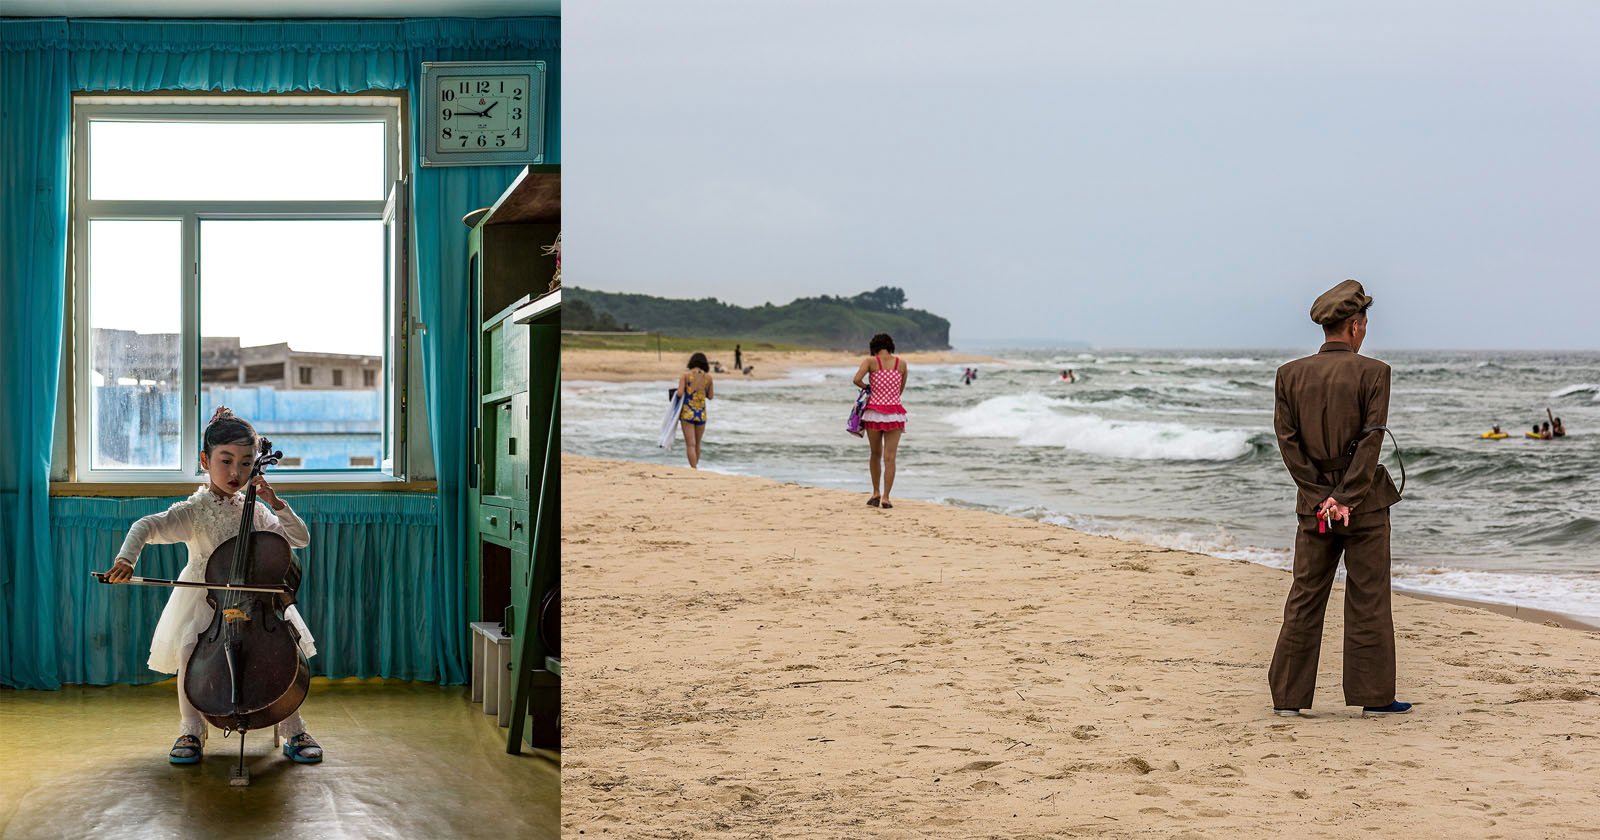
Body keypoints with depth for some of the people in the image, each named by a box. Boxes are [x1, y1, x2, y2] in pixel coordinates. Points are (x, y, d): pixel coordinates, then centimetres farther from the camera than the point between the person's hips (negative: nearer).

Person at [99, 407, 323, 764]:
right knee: (189, 647, -29)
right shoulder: (194, 511, -6)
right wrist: (126, 559, -38)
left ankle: (293, 731, -7)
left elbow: (300, 539, 7)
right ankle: (191, 731, -10)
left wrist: (277, 504, -7)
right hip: (203, 601, -2)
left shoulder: (254, 510, 6)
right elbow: (147, 527, -19)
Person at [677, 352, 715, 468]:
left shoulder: (685, 375, -4)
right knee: (697, 444, 19)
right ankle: (696, 465, 32)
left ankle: (694, 469, -12)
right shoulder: (708, 377, 3)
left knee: (690, 445, -4)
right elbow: (710, 396, 12)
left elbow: (680, 393, -14)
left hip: (687, 412, -3)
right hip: (701, 414, 3)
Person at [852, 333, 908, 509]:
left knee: (875, 454, 18)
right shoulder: (901, 364, 4)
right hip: (894, 412, 0)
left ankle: (876, 493, 22)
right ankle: (886, 497, -6)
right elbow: (901, 390, 13)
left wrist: (867, 387, 4)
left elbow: (856, 379, -15)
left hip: (874, 412, 0)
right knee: (889, 457, -1)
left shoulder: (870, 361, -2)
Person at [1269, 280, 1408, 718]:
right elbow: (1371, 440, -12)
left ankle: (1289, 696, 9)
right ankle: (1373, 694, 9)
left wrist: (1322, 497, -3)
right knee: (1368, 600, 4)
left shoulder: (1290, 374, 4)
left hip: (1313, 504, 3)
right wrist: (1346, 499, -11)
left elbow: (1287, 440, -1)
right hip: (1365, 502, -3)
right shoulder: (1373, 372, -7)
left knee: (1304, 600, 8)